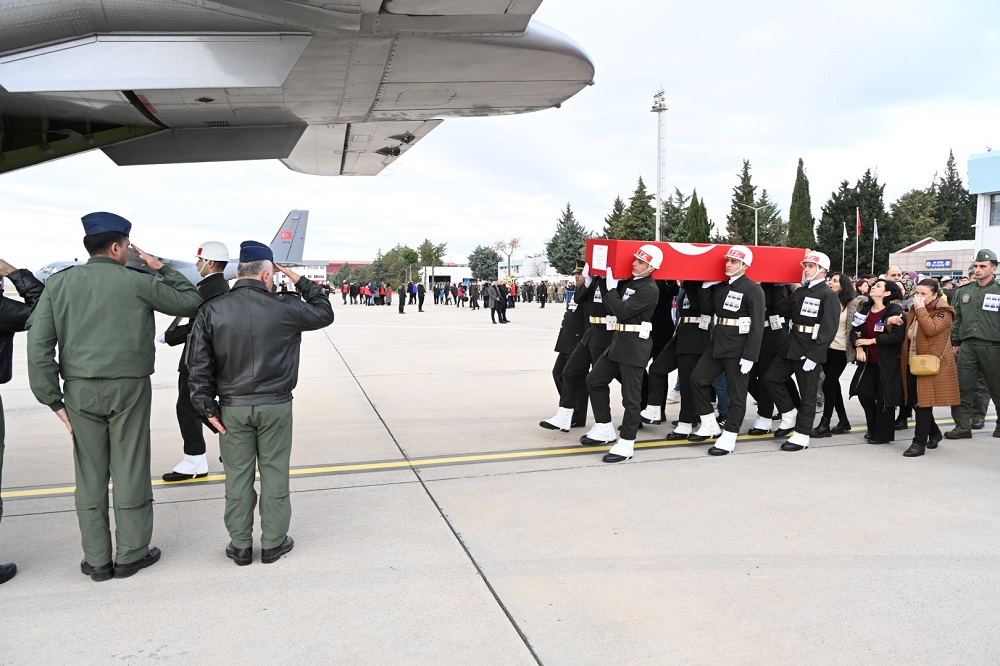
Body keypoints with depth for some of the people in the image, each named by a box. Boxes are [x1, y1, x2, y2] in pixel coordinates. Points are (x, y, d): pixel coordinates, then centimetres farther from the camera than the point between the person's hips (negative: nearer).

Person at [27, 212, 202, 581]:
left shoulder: (59, 283, 4)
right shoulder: (137, 283, -6)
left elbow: (38, 345, -1)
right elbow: (191, 302, 5)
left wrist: (53, 399, 2)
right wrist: (161, 268, 10)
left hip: (80, 391, 3)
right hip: (128, 388, -3)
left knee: (89, 474, 10)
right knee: (129, 471, 6)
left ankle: (96, 560, 19)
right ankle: (130, 554, 16)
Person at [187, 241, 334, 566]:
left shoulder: (212, 311, -4)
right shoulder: (284, 308, -9)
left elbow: (198, 364, -4)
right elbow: (324, 313, 9)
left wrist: (208, 406, 2)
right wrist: (301, 282, 16)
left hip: (232, 408, 2)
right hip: (275, 406, -1)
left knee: (237, 476, 11)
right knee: (274, 474, 10)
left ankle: (240, 546, 22)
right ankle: (273, 543, 20)